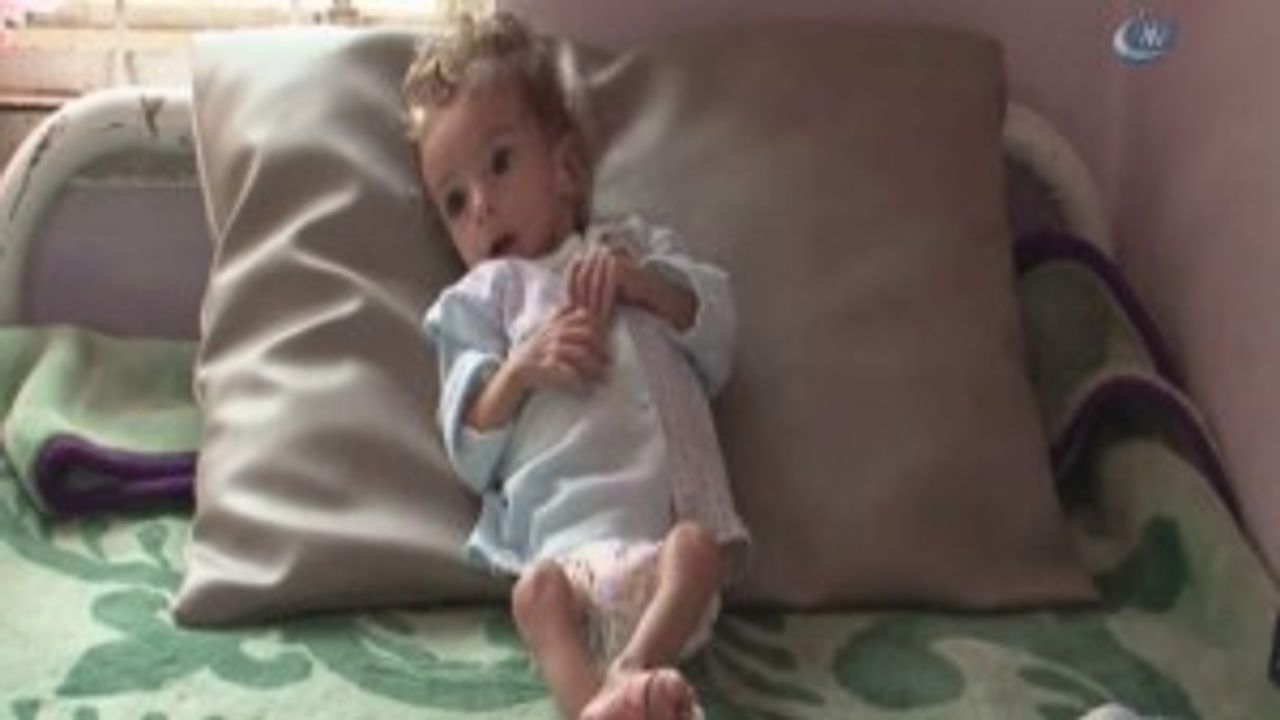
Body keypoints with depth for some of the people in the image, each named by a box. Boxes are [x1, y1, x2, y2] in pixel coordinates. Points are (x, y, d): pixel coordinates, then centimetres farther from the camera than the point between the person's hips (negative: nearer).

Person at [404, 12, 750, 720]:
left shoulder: (632, 246, 27)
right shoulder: (478, 299, 22)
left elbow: (718, 339, 15)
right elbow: (470, 452, 11)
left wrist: (646, 282, -1)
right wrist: (522, 368, -7)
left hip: (670, 514, 2)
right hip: (569, 534, -2)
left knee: (699, 543, -29)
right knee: (537, 589, -31)